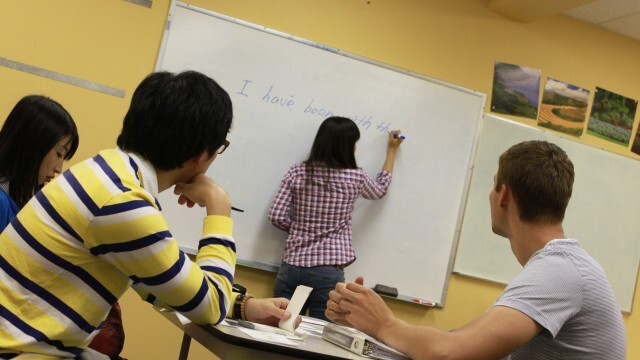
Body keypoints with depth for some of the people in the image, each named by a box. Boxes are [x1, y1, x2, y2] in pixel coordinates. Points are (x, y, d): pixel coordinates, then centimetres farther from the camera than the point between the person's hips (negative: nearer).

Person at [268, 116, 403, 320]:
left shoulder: (297, 172, 1)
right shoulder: (355, 178, -3)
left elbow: (277, 217, -2)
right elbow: (380, 190, 20)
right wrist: (392, 150, 31)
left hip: (291, 267, 3)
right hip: (328, 273, -3)